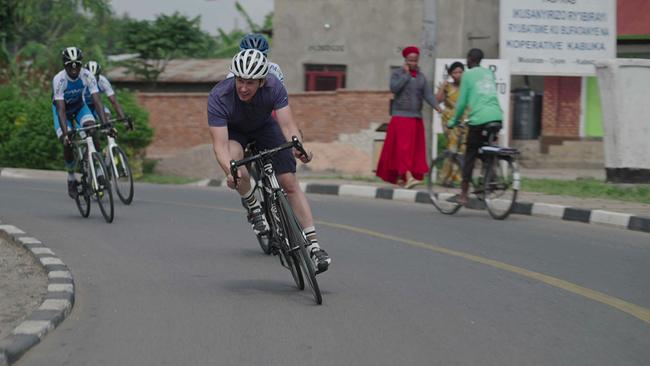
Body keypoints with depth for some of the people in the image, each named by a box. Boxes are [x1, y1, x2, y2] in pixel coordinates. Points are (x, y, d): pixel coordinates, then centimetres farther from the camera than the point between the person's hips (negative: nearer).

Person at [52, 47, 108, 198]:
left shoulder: (87, 76, -28)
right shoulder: (59, 80, -34)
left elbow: (97, 102, -32)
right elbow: (61, 110, -39)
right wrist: (65, 134, -49)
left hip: (79, 106, 2)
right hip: (62, 108, -2)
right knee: (67, 144, -17)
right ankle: (71, 178, 7)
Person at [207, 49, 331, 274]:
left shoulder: (274, 87, -31)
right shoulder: (218, 98, -36)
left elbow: (287, 124, -36)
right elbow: (220, 144, -41)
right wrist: (229, 171, -59)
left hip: (264, 127, 1)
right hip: (233, 132, -1)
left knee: (290, 183, -12)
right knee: (235, 159, -36)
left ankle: (313, 246, -10)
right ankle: (254, 208, -10)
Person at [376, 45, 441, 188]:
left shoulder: (421, 77, 13)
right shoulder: (397, 73, 1)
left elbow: (428, 94, 1)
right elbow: (394, 88, -17)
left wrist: (436, 106, -16)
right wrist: (406, 74, -12)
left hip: (416, 117, 5)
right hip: (401, 116, -5)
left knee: (415, 148, 4)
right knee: (404, 147, -15)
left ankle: (400, 177, 14)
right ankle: (408, 176, -25)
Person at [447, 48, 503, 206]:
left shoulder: (468, 75, 5)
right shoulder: (489, 73, 21)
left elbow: (462, 102, 3)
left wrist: (454, 121, 16)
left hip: (479, 119, -5)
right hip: (497, 117, 5)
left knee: (470, 155, 3)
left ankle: (464, 194, 0)